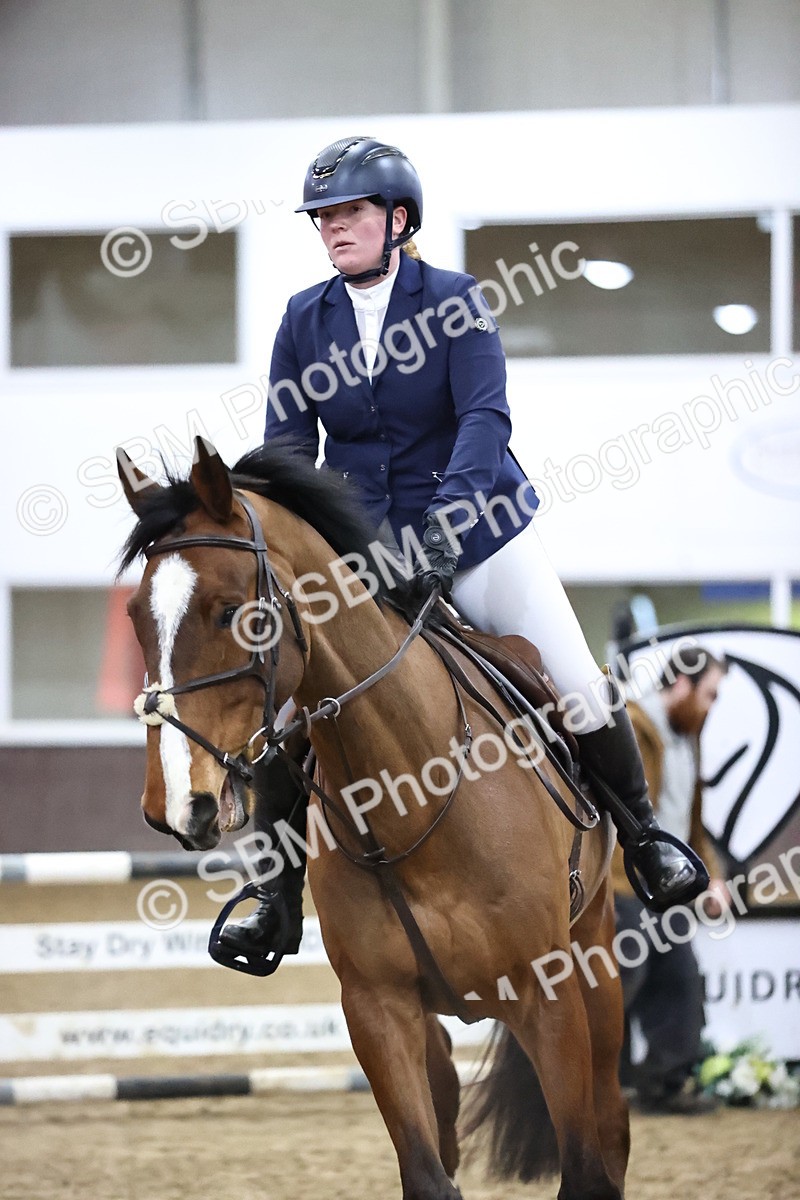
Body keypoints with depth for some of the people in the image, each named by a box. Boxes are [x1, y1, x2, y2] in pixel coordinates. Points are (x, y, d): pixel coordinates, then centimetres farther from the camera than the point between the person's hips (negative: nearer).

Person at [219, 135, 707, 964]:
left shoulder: (454, 301, -8)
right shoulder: (304, 320, 1)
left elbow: (484, 414, -20)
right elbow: (286, 446, 0)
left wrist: (451, 514, -36)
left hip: (474, 529, -2)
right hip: (355, 545, 2)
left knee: (580, 691, -10)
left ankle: (644, 836, 15)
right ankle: (278, 904, 0)